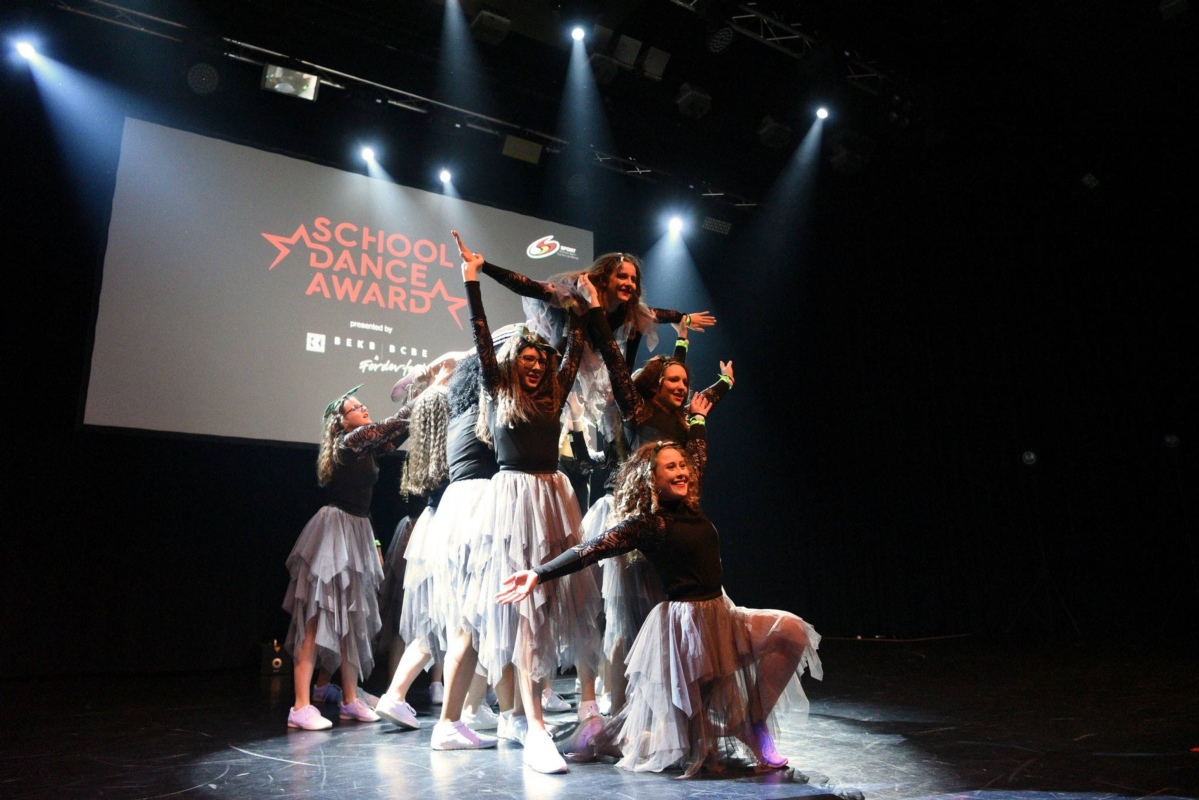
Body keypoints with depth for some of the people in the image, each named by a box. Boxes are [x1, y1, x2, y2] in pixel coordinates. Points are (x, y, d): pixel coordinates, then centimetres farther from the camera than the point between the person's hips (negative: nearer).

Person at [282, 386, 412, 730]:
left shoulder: (365, 445, 13)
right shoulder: (349, 441, -11)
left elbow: (397, 433, 17)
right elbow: (391, 424, -16)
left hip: (358, 532, 9)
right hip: (335, 530, -9)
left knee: (353, 619, 11)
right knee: (318, 620, -8)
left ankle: (350, 700, 19)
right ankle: (301, 707, -5)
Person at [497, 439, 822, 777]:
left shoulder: (689, 506, 5)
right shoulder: (645, 523, -15)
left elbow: (698, 455, 22)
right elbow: (593, 548, -24)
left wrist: (699, 418, 29)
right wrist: (540, 573, -33)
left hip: (721, 614, 8)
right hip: (685, 621, -7)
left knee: (791, 632, -6)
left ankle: (757, 727, 4)